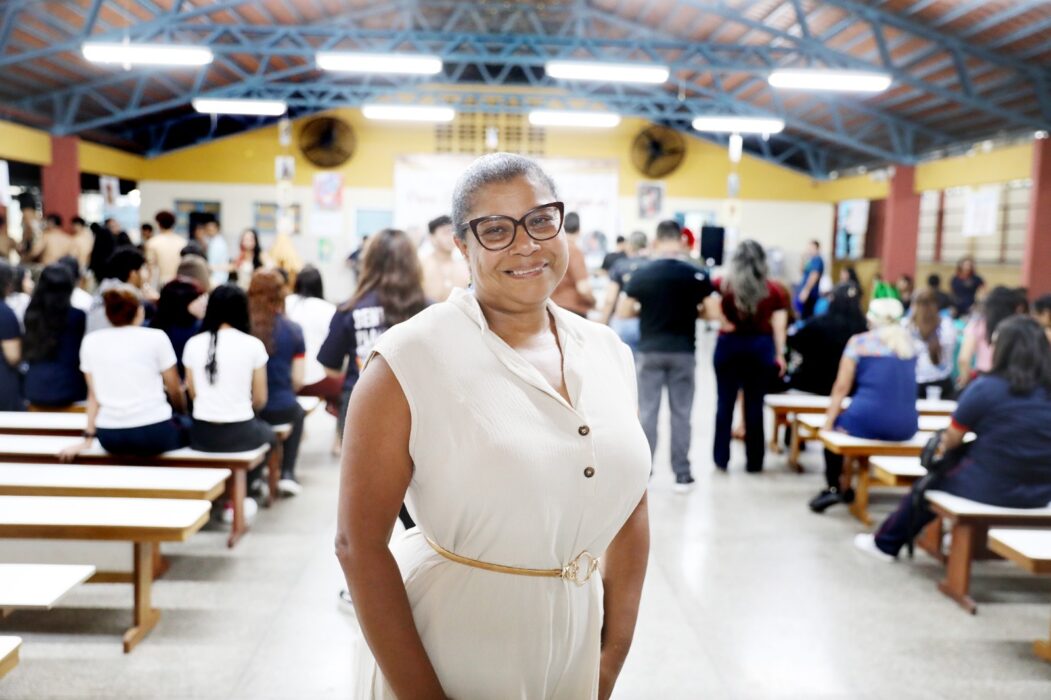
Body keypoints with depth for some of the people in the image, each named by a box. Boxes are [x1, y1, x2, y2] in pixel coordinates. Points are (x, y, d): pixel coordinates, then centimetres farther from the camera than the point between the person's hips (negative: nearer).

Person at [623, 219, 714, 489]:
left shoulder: (641, 274, -6)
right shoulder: (696, 274, -6)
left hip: (650, 351, 0)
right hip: (683, 351, 0)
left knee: (647, 412, 7)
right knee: (681, 413, 8)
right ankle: (682, 474, 13)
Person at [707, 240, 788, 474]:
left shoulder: (723, 285, -2)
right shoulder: (773, 290, 0)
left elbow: (711, 302, -20)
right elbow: (779, 326, -2)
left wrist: (724, 321, -11)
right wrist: (780, 354, 2)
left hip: (729, 344, 0)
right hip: (761, 347, 0)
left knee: (725, 402, 7)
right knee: (755, 404, 6)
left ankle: (721, 459, 10)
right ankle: (754, 461, 13)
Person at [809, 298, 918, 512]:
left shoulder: (859, 342, 0)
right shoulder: (908, 340, 12)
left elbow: (841, 388, 1)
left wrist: (829, 422, 6)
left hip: (869, 423, -5)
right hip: (906, 427, 5)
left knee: (834, 425, 26)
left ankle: (835, 486, 17)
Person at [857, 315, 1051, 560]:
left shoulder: (985, 387, -13)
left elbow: (951, 441, -2)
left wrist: (946, 442, 20)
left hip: (990, 489, -5)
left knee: (932, 481, 22)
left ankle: (886, 543, 38)